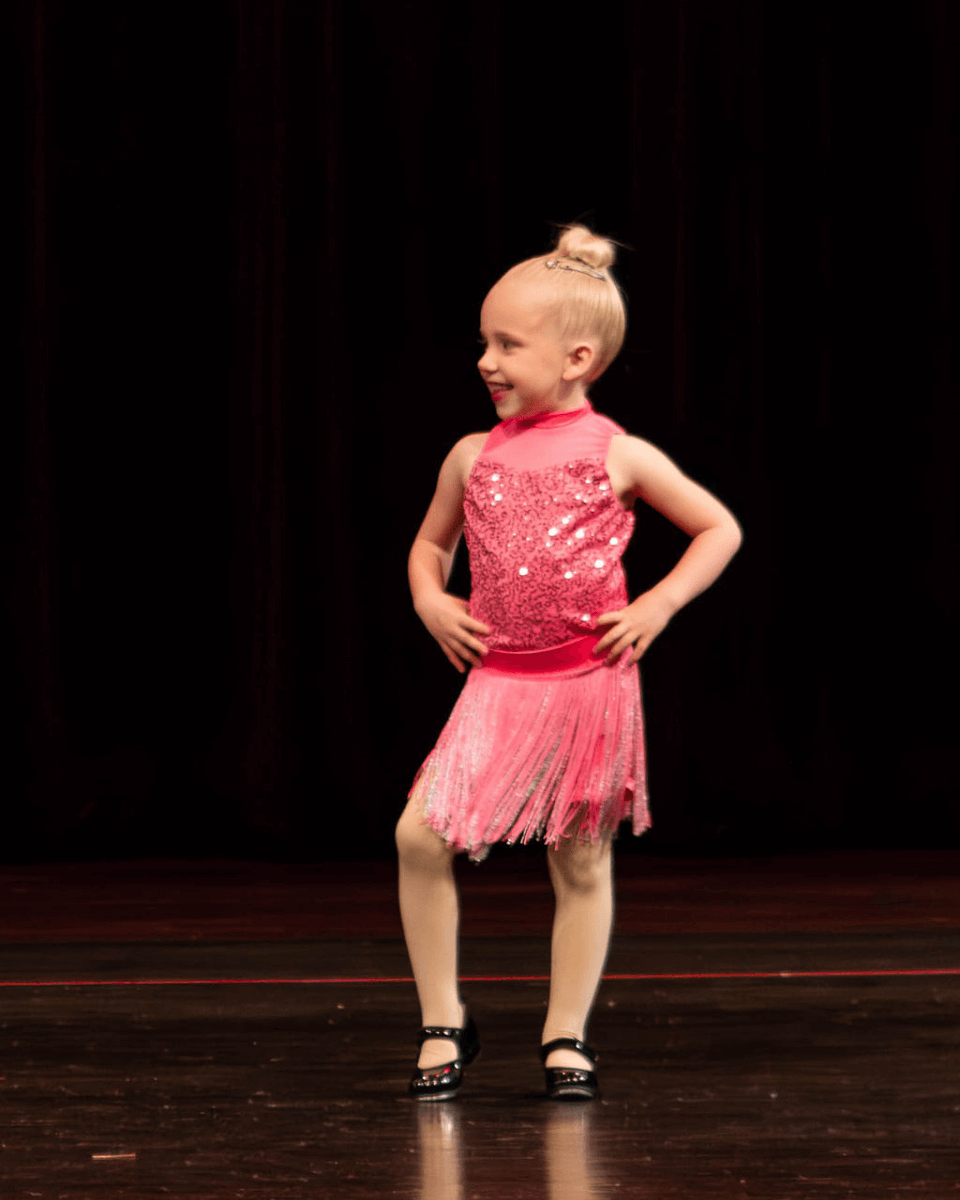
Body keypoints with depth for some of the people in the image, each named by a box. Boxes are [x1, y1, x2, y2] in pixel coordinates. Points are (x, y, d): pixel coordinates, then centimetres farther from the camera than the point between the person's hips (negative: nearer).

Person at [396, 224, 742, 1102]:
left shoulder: (617, 455, -1)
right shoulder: (475, 456, 9)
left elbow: (720, 529, 6)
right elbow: (431, 543, 26)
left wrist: (658, 605, -5)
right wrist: (430, 600, 6)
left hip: (591, 685, -2)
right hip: (497, 683, 2)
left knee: (582, 864, 5)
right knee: (419, 833, -13)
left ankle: (565, 1038, 18)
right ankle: (443, 1025, -1)